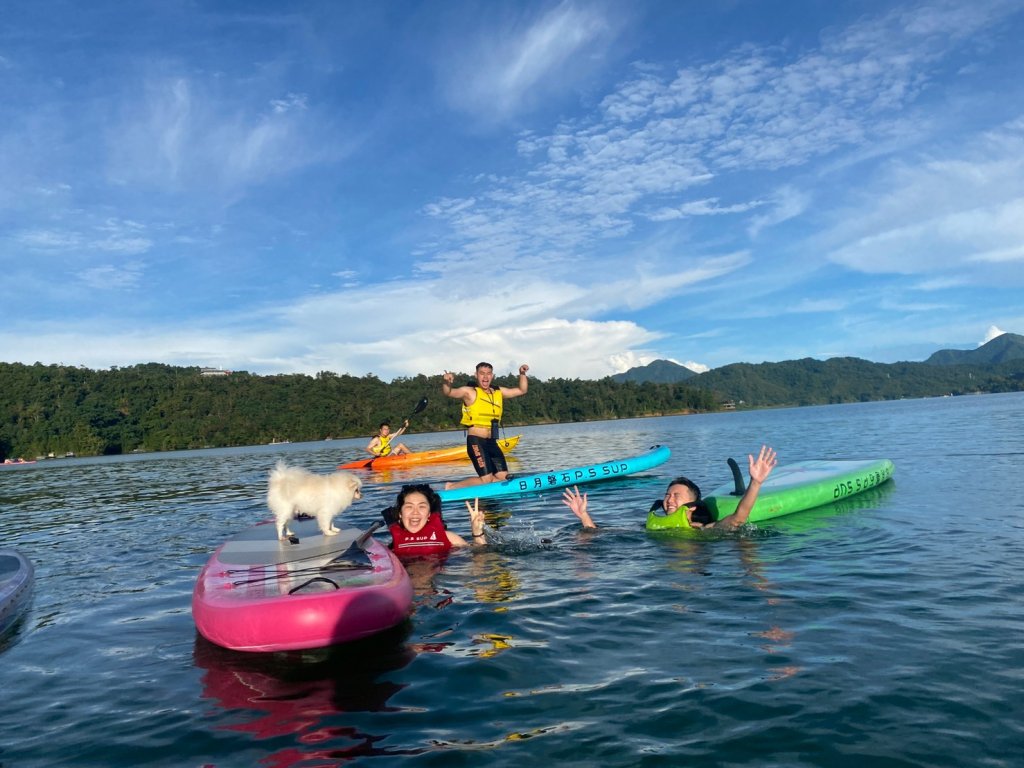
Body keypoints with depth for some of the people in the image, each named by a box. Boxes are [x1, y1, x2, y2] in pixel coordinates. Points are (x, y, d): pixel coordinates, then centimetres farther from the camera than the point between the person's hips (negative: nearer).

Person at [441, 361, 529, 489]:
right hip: (476, 442, -7)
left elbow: (522, 390, 20)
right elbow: (448, 392, -17)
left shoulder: (499, 392, 13)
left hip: (492, 442, 7)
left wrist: (522, 374, 4)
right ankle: (452, 487, 4)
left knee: (503, 477, 4)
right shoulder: (469, 392, -5)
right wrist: (445, 382, -38)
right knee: (486, 479, -12)